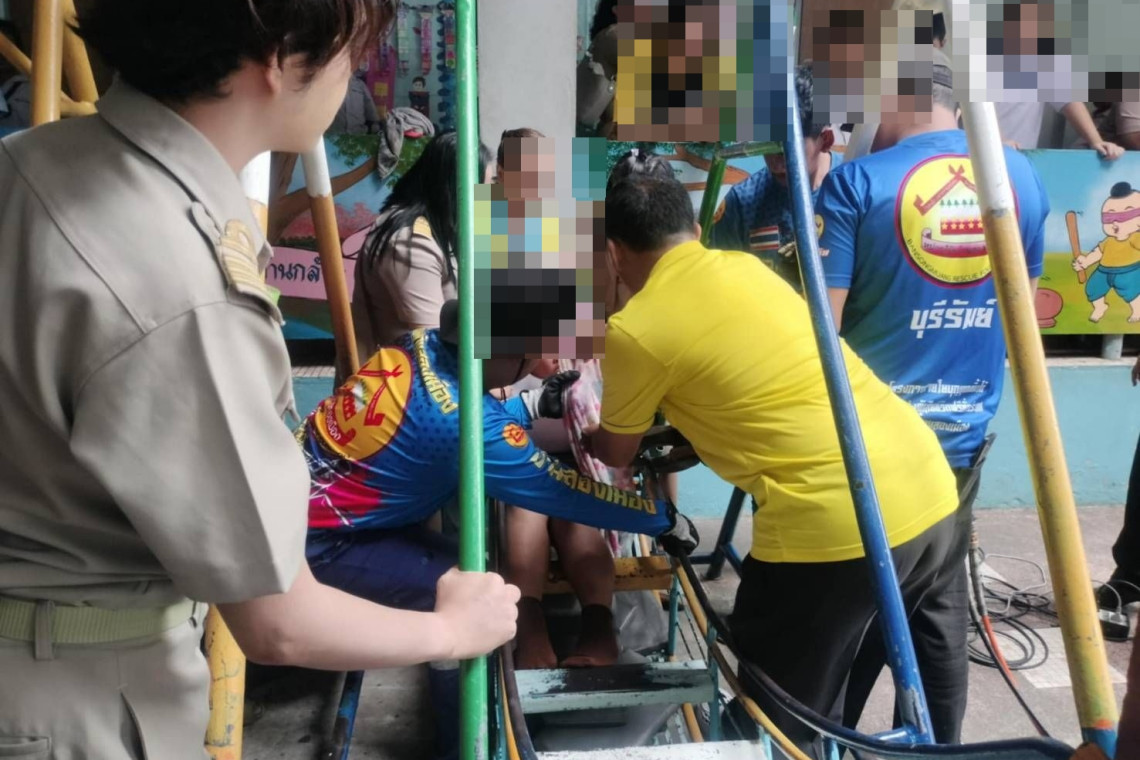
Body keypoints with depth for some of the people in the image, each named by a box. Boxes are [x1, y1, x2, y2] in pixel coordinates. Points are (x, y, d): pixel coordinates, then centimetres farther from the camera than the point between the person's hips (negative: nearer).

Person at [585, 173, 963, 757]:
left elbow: (615, 456, 12)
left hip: (835, 524, -8)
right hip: (932, 487, 8)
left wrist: (579, 434, 34)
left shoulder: (635, 330, -6)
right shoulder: (745, 266, 13)